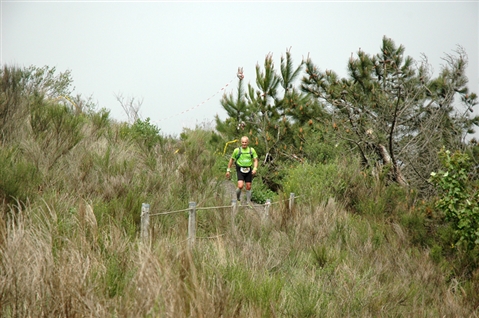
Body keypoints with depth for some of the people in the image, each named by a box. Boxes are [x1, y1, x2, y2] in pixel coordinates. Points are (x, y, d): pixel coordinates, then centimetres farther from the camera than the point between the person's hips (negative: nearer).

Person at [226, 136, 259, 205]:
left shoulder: (252, 150, 2)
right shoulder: (237, 150, -2)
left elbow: (255, 160, 3)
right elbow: (231, 160, 8)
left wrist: (255, 168, -15)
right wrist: (228, 170, 9)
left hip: (248, 171, 2)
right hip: (240, 170, -2)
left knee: (248, 187, 6)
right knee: (240, 186, -17)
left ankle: (248, 201, 20)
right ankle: (238, 196, 13)